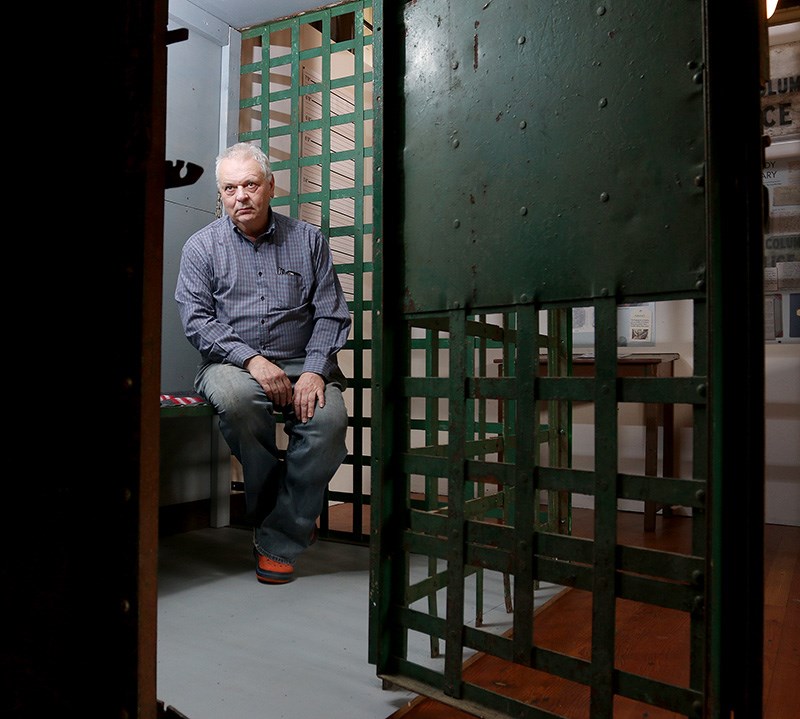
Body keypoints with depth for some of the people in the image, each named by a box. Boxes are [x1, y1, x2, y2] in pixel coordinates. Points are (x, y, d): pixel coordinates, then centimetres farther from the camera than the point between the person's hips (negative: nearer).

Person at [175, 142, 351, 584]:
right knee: (234, 396, -36)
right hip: (231, 363, 0)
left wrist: (315, 370, -11)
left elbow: (331, 314, 6)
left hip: (302, 365, 1)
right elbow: (195, 319, -1)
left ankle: (279, 540, -13)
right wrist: (251, 359, -16)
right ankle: (297, 520, -14)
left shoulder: (307, 240, 12)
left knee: (329, 417, -30)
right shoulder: (202, 246, 10)